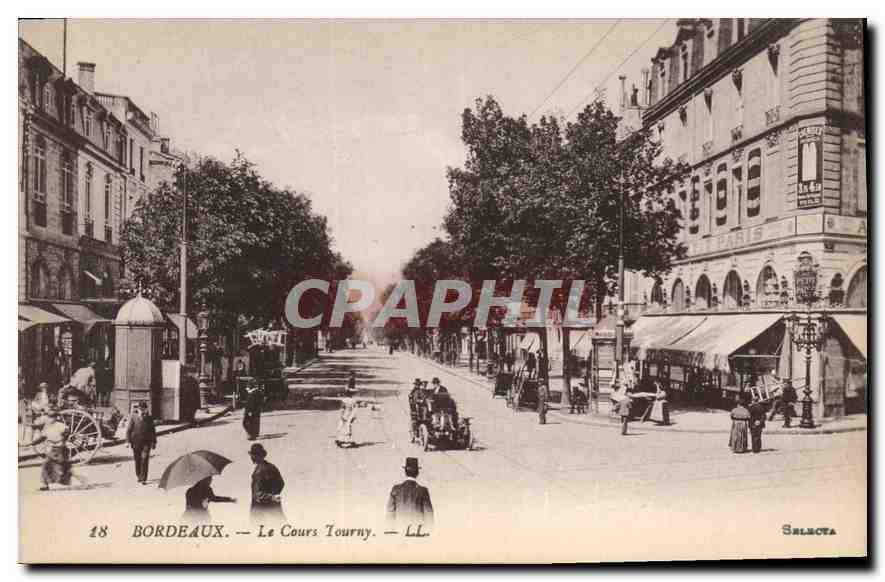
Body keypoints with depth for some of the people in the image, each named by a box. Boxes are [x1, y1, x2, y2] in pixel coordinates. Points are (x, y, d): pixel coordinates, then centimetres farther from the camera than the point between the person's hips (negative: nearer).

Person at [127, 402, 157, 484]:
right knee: (137, 460, 10)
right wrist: (129, 441, -7)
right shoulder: (133, 418, -1)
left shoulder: (149, 418, 4)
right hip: (136, 442, 0)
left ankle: (144, 479, -9)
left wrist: (154, 442, 11)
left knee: (145, 460, -10)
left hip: (146, 442, 0)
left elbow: (153, 431, 12)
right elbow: (129, 430, 0)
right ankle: (138, 476, 29)